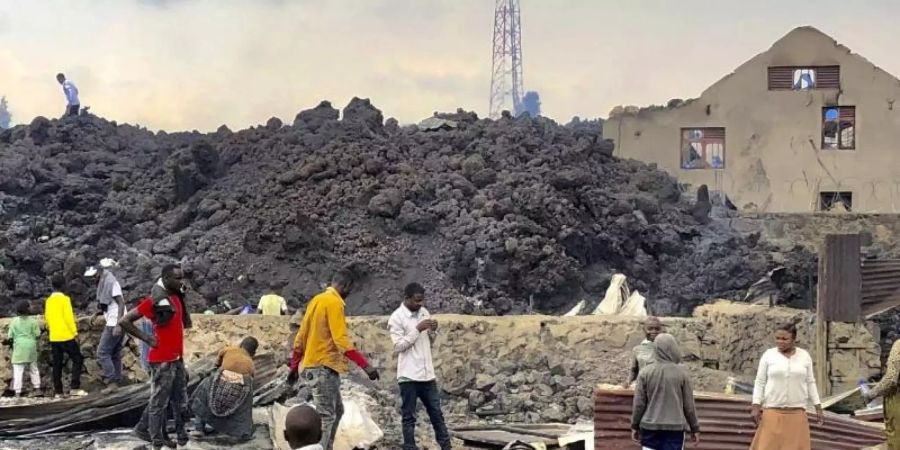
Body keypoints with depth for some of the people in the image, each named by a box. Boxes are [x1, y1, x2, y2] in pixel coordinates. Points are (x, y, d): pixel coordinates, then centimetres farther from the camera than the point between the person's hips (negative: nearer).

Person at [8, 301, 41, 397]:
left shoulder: (14, 322, -3)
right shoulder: (33, 321, -2)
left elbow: (10, 337, -3)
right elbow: (38, 335, -3)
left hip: (19, 347, -2)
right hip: (31, 346, 2)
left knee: (18, 370, -2)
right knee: (33, 368, 18)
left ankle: (17, 393, -7)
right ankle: (37, 388, 18)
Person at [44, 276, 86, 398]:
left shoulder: (48, 301, 10)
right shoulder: (64, 299, -9)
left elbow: (47, 318, 14)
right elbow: (69, 317, -14)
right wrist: (75, 333, -9)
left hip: (54, 337, 6)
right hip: (66, 336, -6)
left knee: (57, 364, 8)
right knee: (77, 360, 1)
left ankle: (57, 391, 6)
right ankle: (75, 388, -9)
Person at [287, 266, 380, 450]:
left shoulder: (317, 300, 13)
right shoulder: (334, 303, -14)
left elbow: (301, 336, 17)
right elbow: (341, 340, -24)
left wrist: (294, 367, 22)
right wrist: (365, 364, -27)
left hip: (315, 366, 10)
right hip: (324, 367, -10)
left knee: (336, 411, 17)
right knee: (326, 416, -7)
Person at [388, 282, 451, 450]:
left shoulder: (424, 312, 10)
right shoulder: (396, 318, -10)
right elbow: (398, 346, -15)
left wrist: (432, 331, -4)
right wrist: (417, 329, -19)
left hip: (427, 373, 6)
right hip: (409, 375, -6)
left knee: (436, 413, 12)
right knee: (409, 417, 3)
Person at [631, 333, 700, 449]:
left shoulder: (645, 372, -2)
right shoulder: (681, 373, -4)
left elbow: (639, 403, -1)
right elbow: (688, 405, 1)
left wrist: (635, 426, 11)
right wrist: (695, 428, 11)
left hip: (650, 427, 1)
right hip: (675, 427, -1)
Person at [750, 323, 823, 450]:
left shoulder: (804, 356, 3)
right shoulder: (768, 355, -2)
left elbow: (810, 383, 8)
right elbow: (760, 382, 0)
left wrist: (818, 408, 4)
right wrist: (756, 407, -9)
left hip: (797, 413, 2)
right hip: (772, 411, -1)